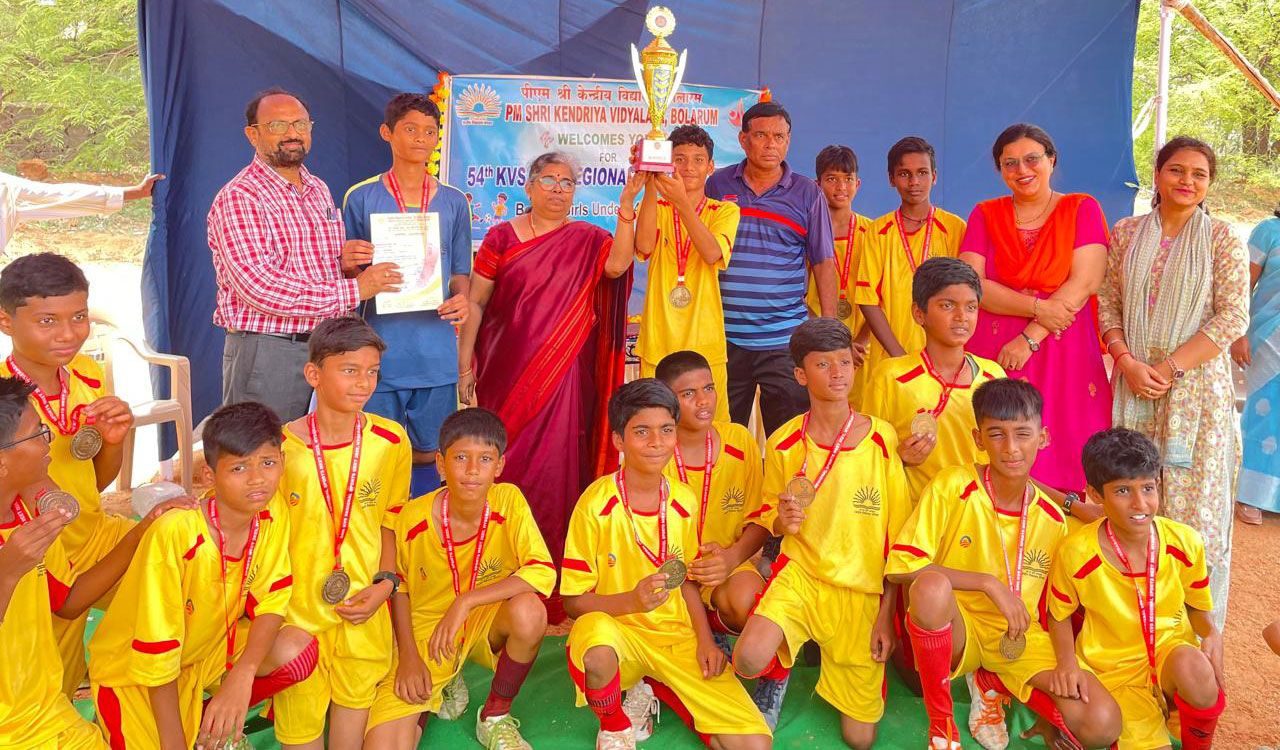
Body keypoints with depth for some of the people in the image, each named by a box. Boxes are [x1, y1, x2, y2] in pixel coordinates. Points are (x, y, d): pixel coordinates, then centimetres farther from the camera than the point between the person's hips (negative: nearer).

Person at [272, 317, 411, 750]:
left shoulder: (391, 441, -6)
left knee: (355, 698, 13)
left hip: (362, 609, 1)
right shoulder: (281, 446, -12)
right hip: (296, 607, -1)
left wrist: (384, 584, -4)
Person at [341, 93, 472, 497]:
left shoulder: (454, 202, 10)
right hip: (380, 351, -2)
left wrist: (461, 299, -8)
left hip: (436, 353, 2)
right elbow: (349, 281, 7)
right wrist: (348, 263, -16)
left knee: (429, 454, 8)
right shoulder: (361, 198, 3)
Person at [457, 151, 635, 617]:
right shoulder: (502, 237, 6)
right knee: (503, 462, 2)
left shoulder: (587, 240, 7)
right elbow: (475, 302, 6)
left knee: (554, 468, -2)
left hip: (563, 374, 0)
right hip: (506, 370, 0)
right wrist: (465, 366, 1)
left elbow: (616, 265, -14)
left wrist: (626, 210, -27)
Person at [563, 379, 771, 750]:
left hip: (677, 636, 4)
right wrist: (632, 601, -27)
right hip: (617, 631, -4)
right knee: (596, 641, -42)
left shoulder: (684, 501, 1)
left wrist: (705, 639, -1)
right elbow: (574, 601, -11)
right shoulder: (597, 504, -14)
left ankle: (649, 691, 13)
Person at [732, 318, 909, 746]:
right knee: (749, 659, -30)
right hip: (800, 573, 0)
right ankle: (779, 669, 8)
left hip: (863, 590, 0)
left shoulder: (882, 440, -9)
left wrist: (887, 613, -7)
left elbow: (898, 538, -4)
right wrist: (782, 521, -16)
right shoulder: (783, 444, -6)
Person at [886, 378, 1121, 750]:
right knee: (932, 586, -39)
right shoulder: (952, 486, -12)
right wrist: (988, 583, -21)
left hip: (1023, 639, 3)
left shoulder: (1052, 519, 0)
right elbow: (901, 567, -18)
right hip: (957, 631, -3)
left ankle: (991, 683, 9)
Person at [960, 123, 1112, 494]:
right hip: (993, 356, 1)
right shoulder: (985, 214, 12)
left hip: (1065, 356, -1)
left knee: (1062, 463, -4)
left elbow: (1084, 283, -5)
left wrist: (1030, 338, -13)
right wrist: (1038, 307, -13)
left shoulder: (1082, 209, 8)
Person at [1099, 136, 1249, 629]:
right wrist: (1128, 363, -10)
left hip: (1196, 385, -2)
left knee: (1194, 496, 2)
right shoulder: (1127, 233, 7)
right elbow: (1108, 302, 5)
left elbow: (1233, 317, -7)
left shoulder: (1222, 238, 0)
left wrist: (1169, 368, -14)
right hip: (1134, 384, 2)